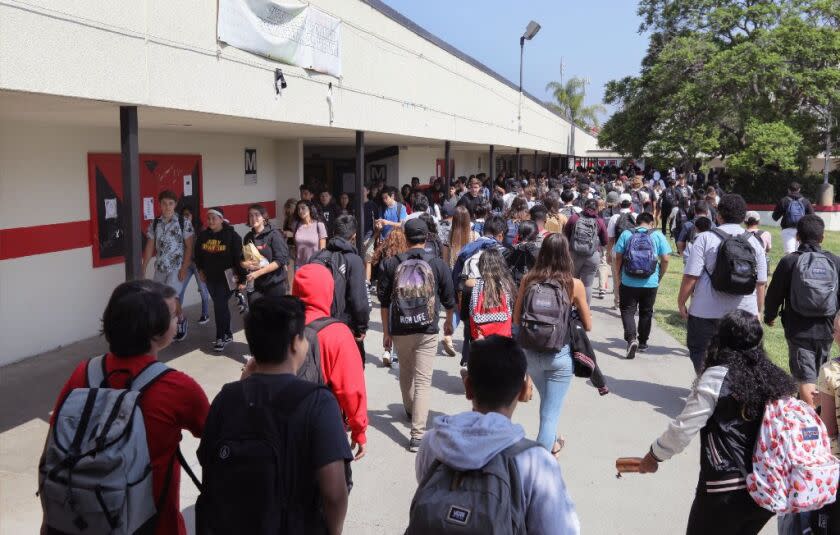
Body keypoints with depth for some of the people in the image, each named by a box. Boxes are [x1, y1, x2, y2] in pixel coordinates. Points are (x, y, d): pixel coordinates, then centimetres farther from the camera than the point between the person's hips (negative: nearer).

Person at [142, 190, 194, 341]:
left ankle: (181, 319, 14)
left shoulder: (184, 223, -7)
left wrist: (184, 268, -13)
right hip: (160, 268, 5)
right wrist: (143, 267, 8)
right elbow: (149, 246, 10)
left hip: (177, 267, -5)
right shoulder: (154, 224, 5)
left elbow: (189, 247, -8)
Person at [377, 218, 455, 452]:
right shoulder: (438, 265, -3)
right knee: (422, 381, -1)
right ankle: (417, 435, -7)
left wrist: (386, 332, 12)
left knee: (405, 373, 24)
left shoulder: (391, 264, -1)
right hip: (427, 331, -2)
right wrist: (449, 322, 26)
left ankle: (410, 410, 47)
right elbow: (449, 299, 7)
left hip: (400, 330, 2)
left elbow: (384, 301, 3)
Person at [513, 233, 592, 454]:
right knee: (551, 411, 6)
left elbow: (516, 320, 2)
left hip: (531, 353, 4)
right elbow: (588, 325, -1)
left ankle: (551, 443, 49)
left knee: (547, 401, 28)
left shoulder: (528, 280, -5)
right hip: (559, 355, -4)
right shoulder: (574, 284, -10)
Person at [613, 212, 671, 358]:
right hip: (651, 283, 1)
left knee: (627, 311, 7)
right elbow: (665, 259, -3)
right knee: (646, 312, 16)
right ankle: (642, 343, 27)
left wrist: (619, 275, 10)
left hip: (628, 282, -1)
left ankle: (631, 339, -13)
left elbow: (618, 257, -2)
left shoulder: (626, 234, 0)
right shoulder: (658, 236, 0)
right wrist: (660, 277, 10)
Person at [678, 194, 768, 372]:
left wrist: (681, 302, 0)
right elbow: (761, 283, 9)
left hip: (707, 311, -3)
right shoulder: (755, 242, 6)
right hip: (745, 312, 4)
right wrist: (759, 311, 19)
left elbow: (691, 276, -11)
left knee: (700, 352, 9)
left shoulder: (705, 239, -6)